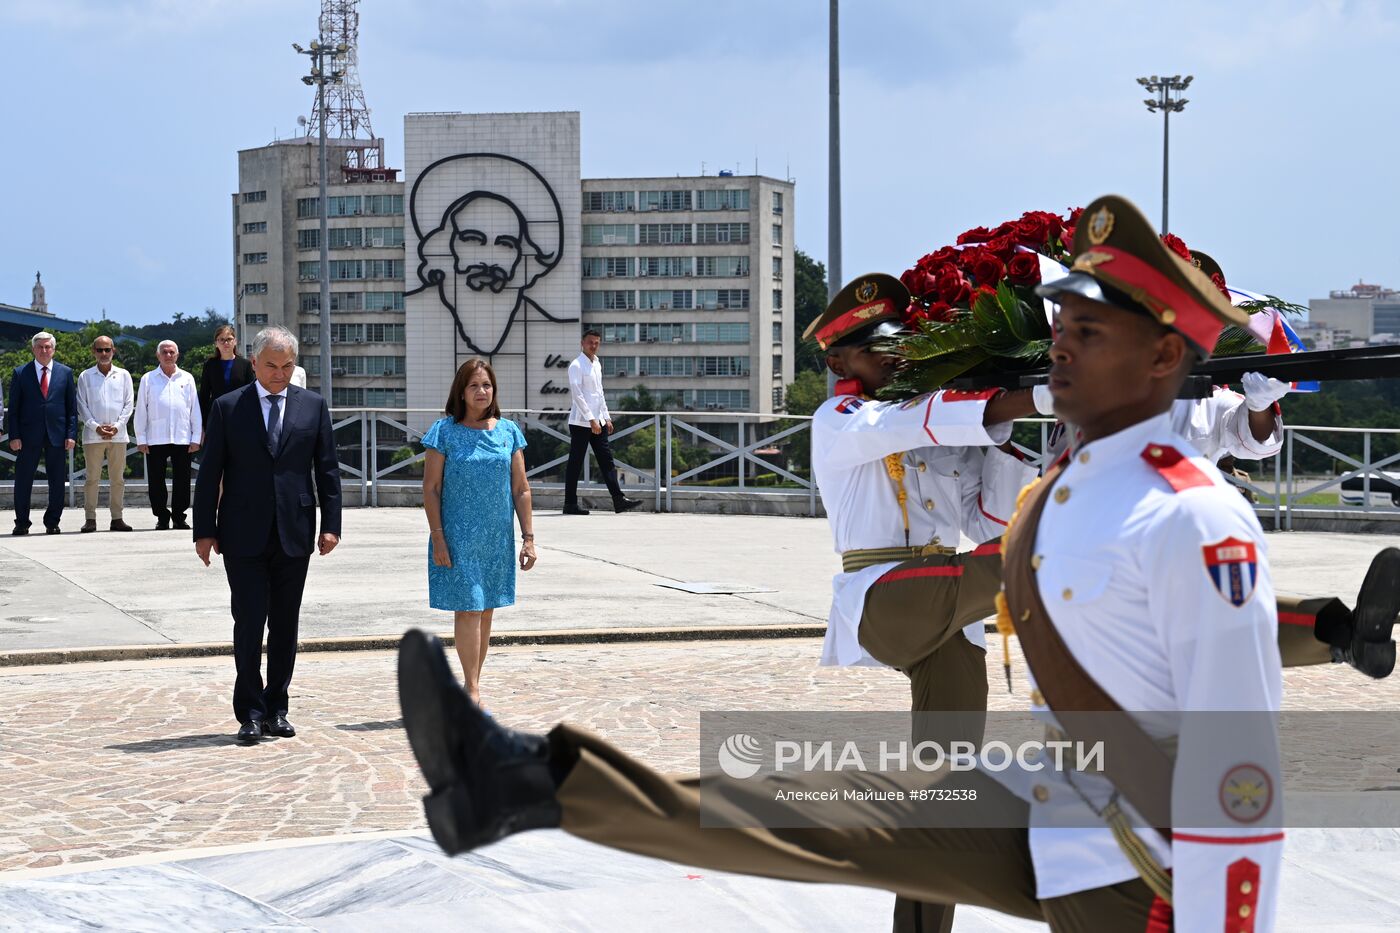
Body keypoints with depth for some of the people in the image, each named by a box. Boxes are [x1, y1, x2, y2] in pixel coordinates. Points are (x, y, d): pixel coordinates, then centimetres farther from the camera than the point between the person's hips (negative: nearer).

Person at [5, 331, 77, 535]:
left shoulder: (65, 373, 8)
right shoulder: (20, 373, 5)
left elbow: (72, 407, 7)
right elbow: (13, 408, 4)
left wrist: (71, 434, -2)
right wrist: (14, 436, -5)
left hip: (57, 435, 1)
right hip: (29, 436, -1)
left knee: (57, 482, 3)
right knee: (23, 481, 2)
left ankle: (52, 523, 12)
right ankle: (22, 523, 11)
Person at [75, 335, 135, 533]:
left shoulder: (123, 375, 8)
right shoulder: (85, 376, 6)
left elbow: (129, 403, 6)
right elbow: (82, 405, 3)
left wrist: (117, 426, -7)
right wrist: (96, 427, -9)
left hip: (118, 435, 1)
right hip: (93, 435, -1)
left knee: (117, 478, 3)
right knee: (92, 477, -1)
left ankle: (116, 518, 8)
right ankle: (90, 519, 2)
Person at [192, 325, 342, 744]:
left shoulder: (313, 407, 8)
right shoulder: (228, 407, 2)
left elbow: (327, 469, 8)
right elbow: (210, 473, 2)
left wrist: (330, 524, 0)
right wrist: (205, 530, -3)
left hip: (294, 536, 2)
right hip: (244, 536, -2)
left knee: (285, 626, 7)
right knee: (249, 623, -5)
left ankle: (276, 708, 17)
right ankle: (250, 713, 2)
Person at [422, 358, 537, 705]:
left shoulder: (508, 431, 6)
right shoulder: (445, 432, -4)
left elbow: (521, 490, 7)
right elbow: (430, 488, -5)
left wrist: (528, 537, 2)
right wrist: (438, 538, -11)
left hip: (497, 539, 4)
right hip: (458, 538, -4)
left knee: (485, 611, 9)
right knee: (468, 609, -8)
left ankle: (472, 687, 19)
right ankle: (472, 691, -5)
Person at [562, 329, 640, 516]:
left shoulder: (597, 365, 16)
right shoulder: (576, 366, -10)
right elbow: (577, 394, -17)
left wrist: (607, 417, 16)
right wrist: (591, 420, -20)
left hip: (598, 422, 8)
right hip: (581, 422, -8)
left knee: (606, 460, 3)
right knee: (575, 464, -2)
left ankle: (618, 500, 1)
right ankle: (570, 504, 2)